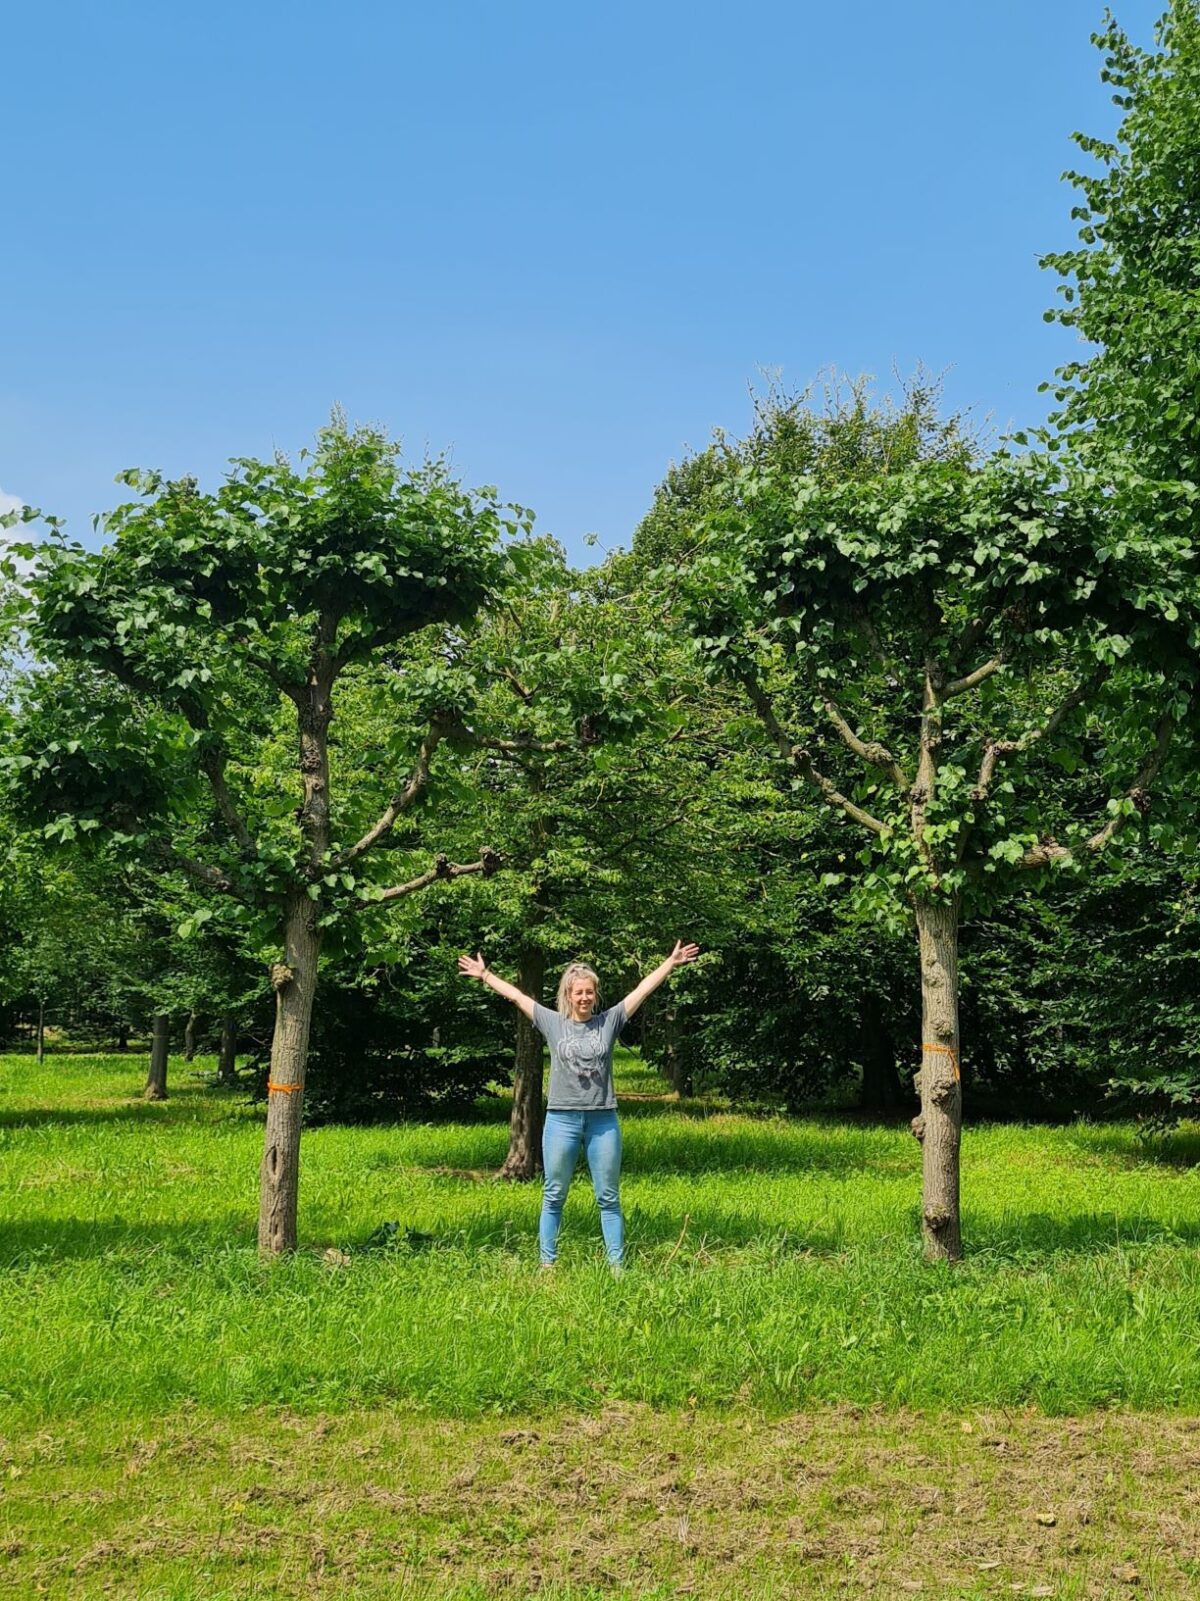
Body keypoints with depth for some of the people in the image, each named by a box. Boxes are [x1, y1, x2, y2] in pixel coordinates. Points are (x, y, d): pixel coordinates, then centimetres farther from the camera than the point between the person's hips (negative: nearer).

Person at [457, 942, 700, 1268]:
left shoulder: (609, 1021, 4)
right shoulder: (553, 1022, 4)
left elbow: (643, 988, 4)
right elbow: (515, 995, 8)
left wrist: (672, 962, 3)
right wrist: (484, 974, 11)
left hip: (603, 1121, 0)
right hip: (562, 1119, 0)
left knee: (609, 1198, 7)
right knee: (554, 1197, 8)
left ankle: (616, 1265, 12)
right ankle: (547, 1263, 16)